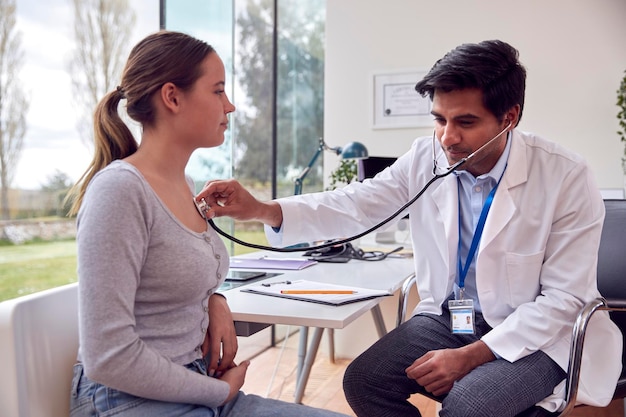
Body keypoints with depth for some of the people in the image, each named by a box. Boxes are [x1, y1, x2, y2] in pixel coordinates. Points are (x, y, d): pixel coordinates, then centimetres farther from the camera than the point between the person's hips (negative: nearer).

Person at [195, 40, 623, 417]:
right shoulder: (426, 158, -8)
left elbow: (563, 297, -15)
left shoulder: (568, 179, -18)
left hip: (532, 334, -3)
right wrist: (261, 209, -28)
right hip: (446, 318, 4)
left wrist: (470, 356, -22)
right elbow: (355, 205, -11)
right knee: (362, 380, -11)